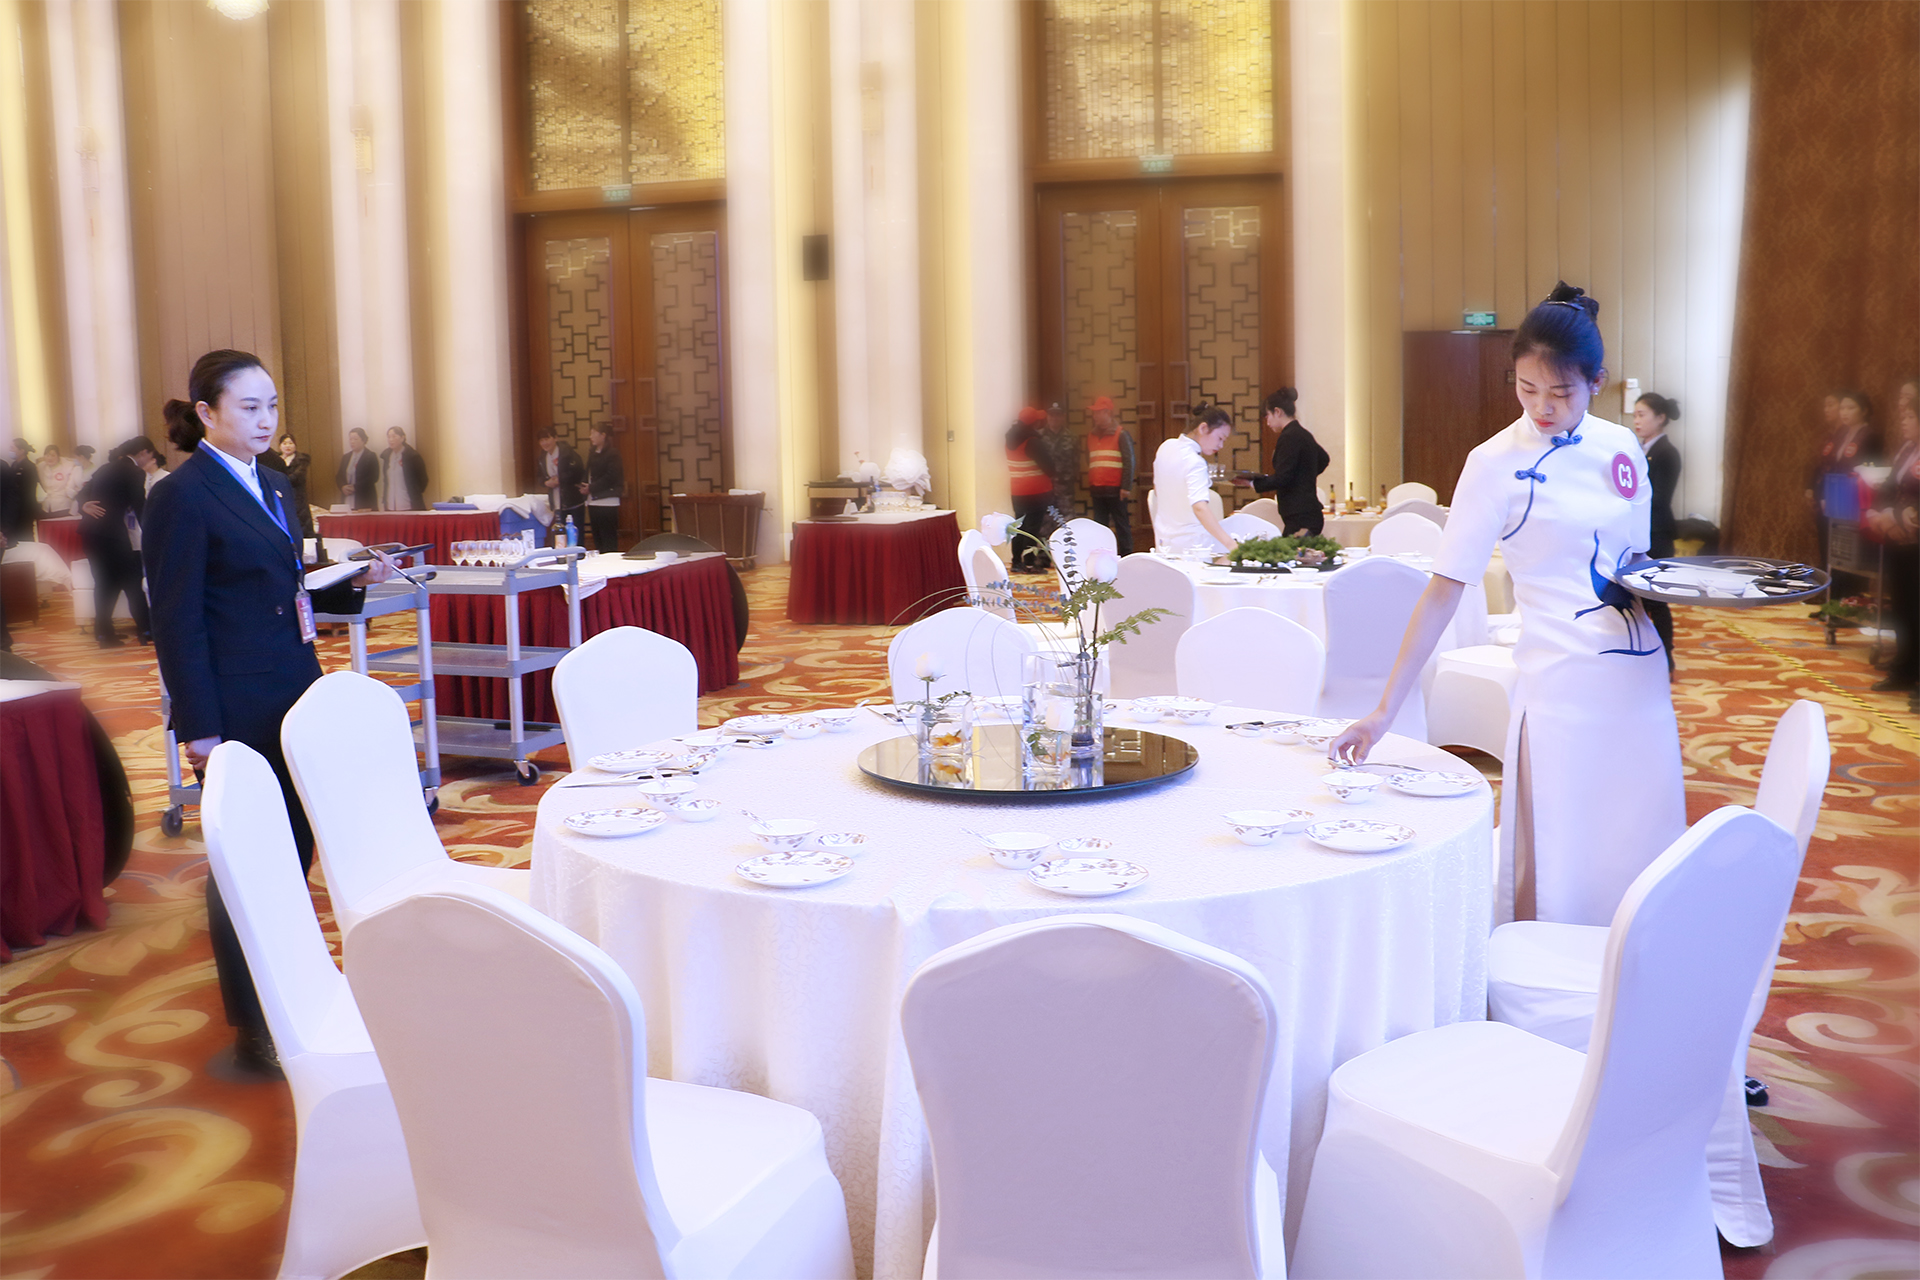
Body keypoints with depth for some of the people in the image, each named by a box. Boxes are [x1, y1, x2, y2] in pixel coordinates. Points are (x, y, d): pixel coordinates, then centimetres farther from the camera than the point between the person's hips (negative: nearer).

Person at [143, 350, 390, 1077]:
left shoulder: (270, 486, 14)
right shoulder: (183, 496, -10)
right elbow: (177, 621, -13)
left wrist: (352, 584, 4)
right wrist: (198, 727, -16)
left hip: (294, 698, 8)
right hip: (237, 710, -8)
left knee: (294, 850, 14)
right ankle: (252, 1025, 15)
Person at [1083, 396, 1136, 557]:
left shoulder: (1121, 434, -3)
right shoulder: (1091, 436, 15)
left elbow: (1129, 462, -7)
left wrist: (1126, 487, -13)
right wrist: (1089, 486, 16)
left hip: (1115, 490, -6)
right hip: (1097, 489, 6)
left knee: (1121, 525, -1)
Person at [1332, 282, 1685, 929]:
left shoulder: (1621, 447, 5)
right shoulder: (1497, 464, -9)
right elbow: (1444, 589, -12)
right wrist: (1384, 712, -18)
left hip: (1640, 681, 5)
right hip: (1561, 687, -5)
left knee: (1639, 860, 11)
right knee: (1560, 881, -1)